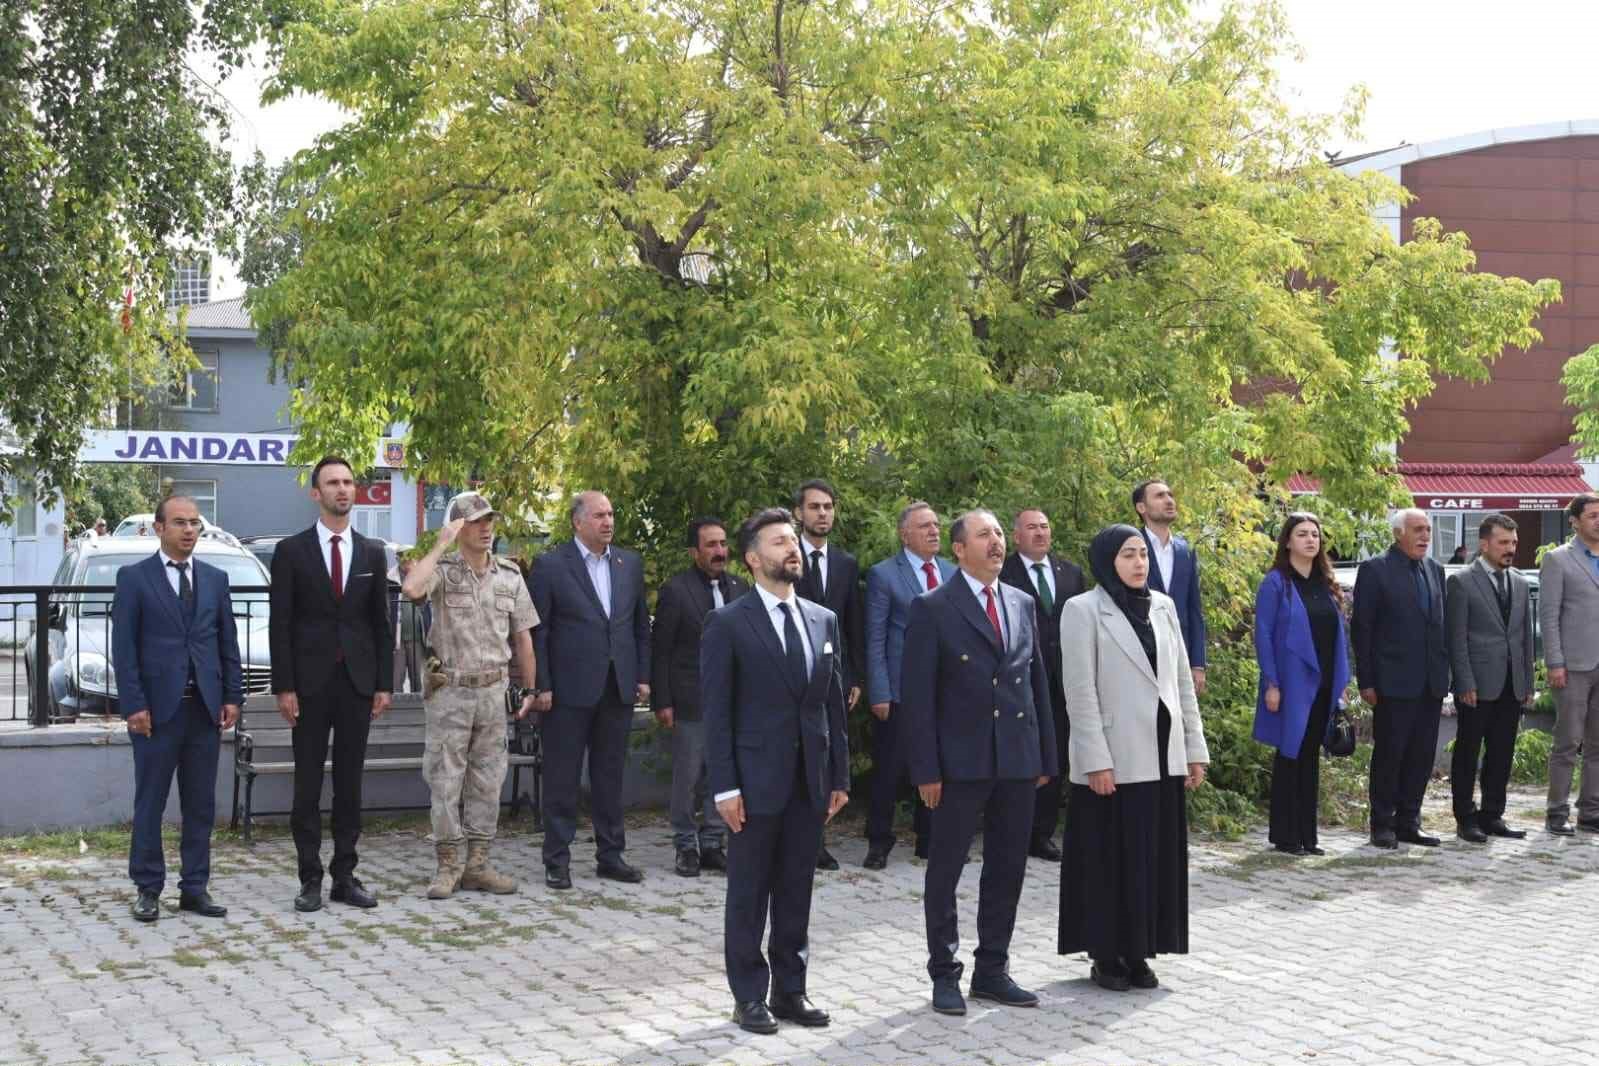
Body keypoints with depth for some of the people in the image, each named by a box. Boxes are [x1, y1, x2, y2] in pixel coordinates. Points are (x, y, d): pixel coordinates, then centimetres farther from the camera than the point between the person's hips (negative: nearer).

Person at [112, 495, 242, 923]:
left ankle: (195, 887, 13)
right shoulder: (134, 578, 0)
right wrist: (133, 705, -11)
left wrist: (232, 696, 4)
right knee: (149, 803, 3)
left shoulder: (215, 578, 12)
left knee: (201, 804, 6)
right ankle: (148, 889, 11)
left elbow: (228, 642, 12)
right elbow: (123, 647, -4)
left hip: (206, 707, 4)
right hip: (157, 707, -4)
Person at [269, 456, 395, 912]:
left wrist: (384, 683, 3)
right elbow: (280, 624, -3)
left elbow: (381, 623, 10)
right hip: (310, 682, -2)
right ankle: (310, 879, 8)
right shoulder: (291, 550, 0)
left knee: (350, 784, 7)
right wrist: (284, 687, -9)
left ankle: (345, 875, 13)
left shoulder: (372, 553, 9)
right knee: (308, 785, 2)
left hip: (358, 682, 3)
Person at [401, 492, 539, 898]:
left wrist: (529, 689, 9)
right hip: (450, 691, -4)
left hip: (493, 690, 4)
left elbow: (522, 636, 10)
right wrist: (440, 545, -21)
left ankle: (477, 865, 14)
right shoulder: (442, 570, -6)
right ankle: (447, 866, 8)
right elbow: (411, 589, -30)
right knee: (445, 780, 0)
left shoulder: (509, 575, 6)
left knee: (487, 781, 7)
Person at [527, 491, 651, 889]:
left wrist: (643, 676, 7)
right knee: (562, 778, 2)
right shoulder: (550, 565, -5)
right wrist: (542, 687, -10)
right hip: (570, 689, -4)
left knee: (611, 776, 11)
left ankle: (610, 855, 19)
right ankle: (557, 860, 9)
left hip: (618, 688, 5)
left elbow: (641, 625, 14)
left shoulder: (630, 563, 10)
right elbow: (537, 631, -6)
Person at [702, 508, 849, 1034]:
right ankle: (749, 996, 14)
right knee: (749, 891, 5)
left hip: (811, 779, 4)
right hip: (757, 778, -4)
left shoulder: (824, 620, 9)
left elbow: (834, 704, 11)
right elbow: (716, 711, -8)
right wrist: (724, 786, -12)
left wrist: (839, 776, 8)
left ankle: (790, 990, 21)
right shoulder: (728, 624, -6)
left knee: (797, 888, 11)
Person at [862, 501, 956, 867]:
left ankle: (929, 841, 23)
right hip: (900, 691, -4)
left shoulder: (952, 573, 11)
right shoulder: (883, 575, -4)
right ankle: (879, 843, 13)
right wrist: (879, 694, -11)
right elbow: (875, 640, -5)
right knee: (889, 771, 1)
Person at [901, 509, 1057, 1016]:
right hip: (961, 762, -5)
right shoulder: (933, 609, -5)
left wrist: (1047, 755, 11)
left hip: (1019, 761, 5)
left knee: (1007, 870, 11)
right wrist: (926, 769, -12)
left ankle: (992, 970, 22)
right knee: (945, 871, 4)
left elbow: (1038, 682, 14)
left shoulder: (1023, 604, 11)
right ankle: (944, 975, 15)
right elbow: (916, 694, -8)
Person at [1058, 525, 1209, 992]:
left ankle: (1138, 953, 18)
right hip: (1114, 760, -5)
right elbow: (1080, 692, -10)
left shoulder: (1163, 606, 11)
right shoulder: (1084, 610, -6)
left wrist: (1194, 748, 9)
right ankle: (1106, 956, 12)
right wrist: (1096, 761, -15)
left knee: (1157, 855, 8)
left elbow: (1183, 681, 13)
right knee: (1110, 857, 2)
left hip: (1163, 756, 5)